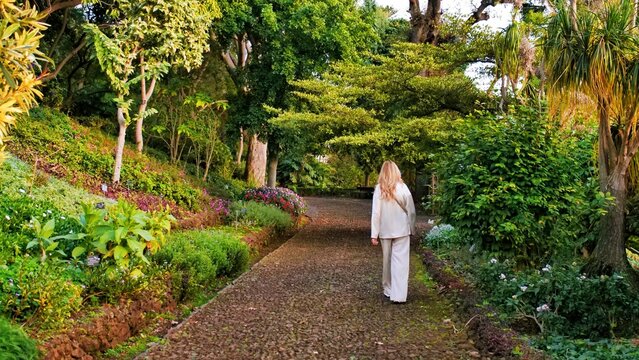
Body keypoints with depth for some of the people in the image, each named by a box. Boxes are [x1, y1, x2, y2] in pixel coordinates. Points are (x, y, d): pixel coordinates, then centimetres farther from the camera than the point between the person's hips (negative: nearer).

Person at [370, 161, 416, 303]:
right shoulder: (403, 187, -5)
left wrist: (374, 234, -4)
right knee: (400, 261, -1)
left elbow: (376, 213, -7)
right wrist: (412, 228, 12)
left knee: (387, 260, 15)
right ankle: (398, 295, -8)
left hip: (385, 230, 1)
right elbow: (411, 211, -1)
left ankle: (388, 290, 26)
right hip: (401, 230, -1)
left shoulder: (379, 189, -6)